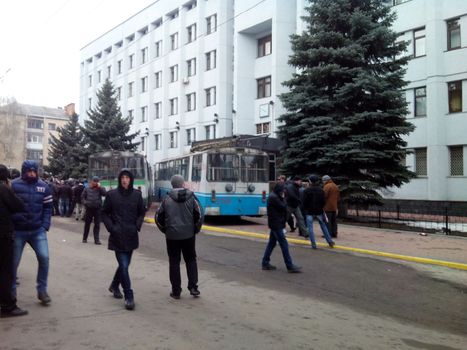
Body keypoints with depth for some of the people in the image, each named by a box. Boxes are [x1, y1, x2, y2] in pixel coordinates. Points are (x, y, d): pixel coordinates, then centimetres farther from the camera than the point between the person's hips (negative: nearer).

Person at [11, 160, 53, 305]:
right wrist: (10, 225, -13)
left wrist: (45, 226, -3)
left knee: (44, 257, -8)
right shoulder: (14, 185, -6)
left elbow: (48, 208, 6)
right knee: (13, 262, 7)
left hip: (38, 231, 2)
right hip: (18, 231, -2)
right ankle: (11, 292, 25)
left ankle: (42, 290, 7)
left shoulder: (43, 186, 3)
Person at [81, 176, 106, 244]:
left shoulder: (100, 189, 4)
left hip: (97, 209, 0)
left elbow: (104, 193, -13)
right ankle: (84, 238, 23)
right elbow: (82, 197, 9)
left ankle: (96, 239, 6)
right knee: (87, 224, 10)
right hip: (89, 208, 0)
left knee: (97, 224, 1)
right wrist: (85, 202, -7)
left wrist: (100, 187, -17)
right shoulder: (87, 189, 7)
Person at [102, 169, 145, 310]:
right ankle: (129, 297, -3)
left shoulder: (136, 194, 3)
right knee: (124, 265, -9)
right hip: (117, 236, -3)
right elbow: (104, 213, 5)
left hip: (131, 236, 3)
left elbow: (141, 213, 13)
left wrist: (137, 226, -1)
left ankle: (114, 286, 40)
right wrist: (111, 227, -7)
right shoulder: (112, 194, -3)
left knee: (125, 264, 15)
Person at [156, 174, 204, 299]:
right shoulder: (191, 198, -5)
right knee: (191, 260, 15)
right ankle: (193, 287, 8)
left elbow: (158, 217, 1)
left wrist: (165, 230, 15)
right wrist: (195, 229, 7)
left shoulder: (167, 199, -3)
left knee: (174, 262, 8)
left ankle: (176, 291, 11)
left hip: (172, 236, 0)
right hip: (188, 235, 0)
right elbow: (200, 216, -8)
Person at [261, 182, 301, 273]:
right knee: (284, 244, -8)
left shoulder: (273, 196, 15)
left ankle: (265, 263, 20)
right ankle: (290, 266, -6)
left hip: (274, 224, 10)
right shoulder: (274, 197, -17)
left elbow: (283, 208, 14)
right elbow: (283, 207, -17)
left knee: (272, 243, 14)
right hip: (276, 224, -10)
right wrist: (283, 199, -3)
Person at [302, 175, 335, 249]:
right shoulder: (321, 190, 1)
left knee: (310, 228, 2)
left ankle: (313, 244, -3)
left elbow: (304, 202, -9)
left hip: (310, 212, -4)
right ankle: (330, 241, 17)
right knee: (323, 226, 15)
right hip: (319, 211, 4)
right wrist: (321, 208, 15)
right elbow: (323, 201, 0)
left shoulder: (307, 190, -10)